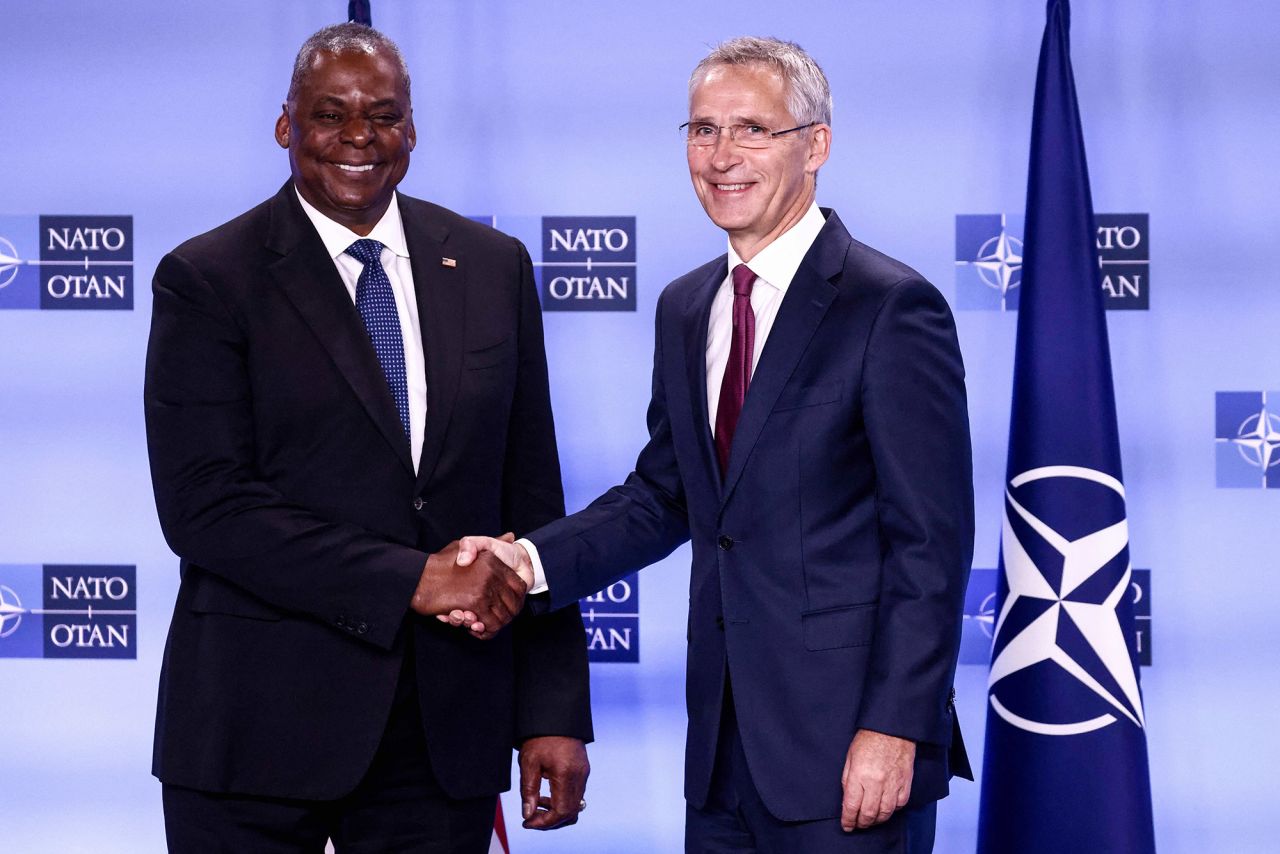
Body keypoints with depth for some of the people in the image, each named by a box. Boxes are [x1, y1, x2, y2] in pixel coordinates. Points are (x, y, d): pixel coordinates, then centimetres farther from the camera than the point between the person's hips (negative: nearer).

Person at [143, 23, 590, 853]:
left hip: (448, 728, 3)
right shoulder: (207, 280, -2)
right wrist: (409, 580, -17)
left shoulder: (493, 267, 9)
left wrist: (554, 712, 2)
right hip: (261, 723, -3)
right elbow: (204, 505, -12)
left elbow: (531, 502, 8)